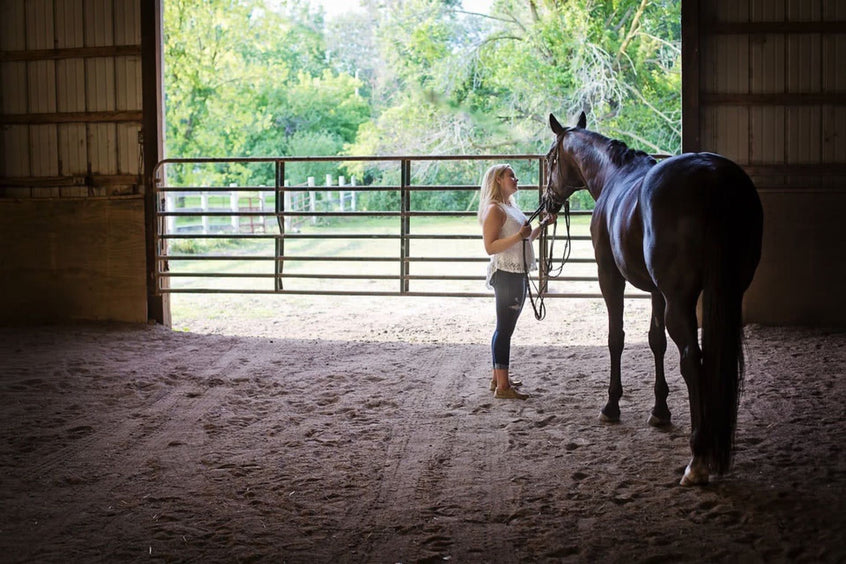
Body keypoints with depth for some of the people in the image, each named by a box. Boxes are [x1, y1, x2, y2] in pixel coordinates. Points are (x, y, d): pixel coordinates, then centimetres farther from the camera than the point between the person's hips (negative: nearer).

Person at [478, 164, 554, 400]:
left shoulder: (511, 207, 18)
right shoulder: (494, 209, -12)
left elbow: (526, 239, 27)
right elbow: (490, 247, -20)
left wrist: (543, 224, 15)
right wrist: (519, 236, -28)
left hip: (518, 273, 10)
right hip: (506, 274, -10)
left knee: (505, 327, 15)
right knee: (505, 329, -9)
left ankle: (499, 378, 23)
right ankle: (502, 386, -7)